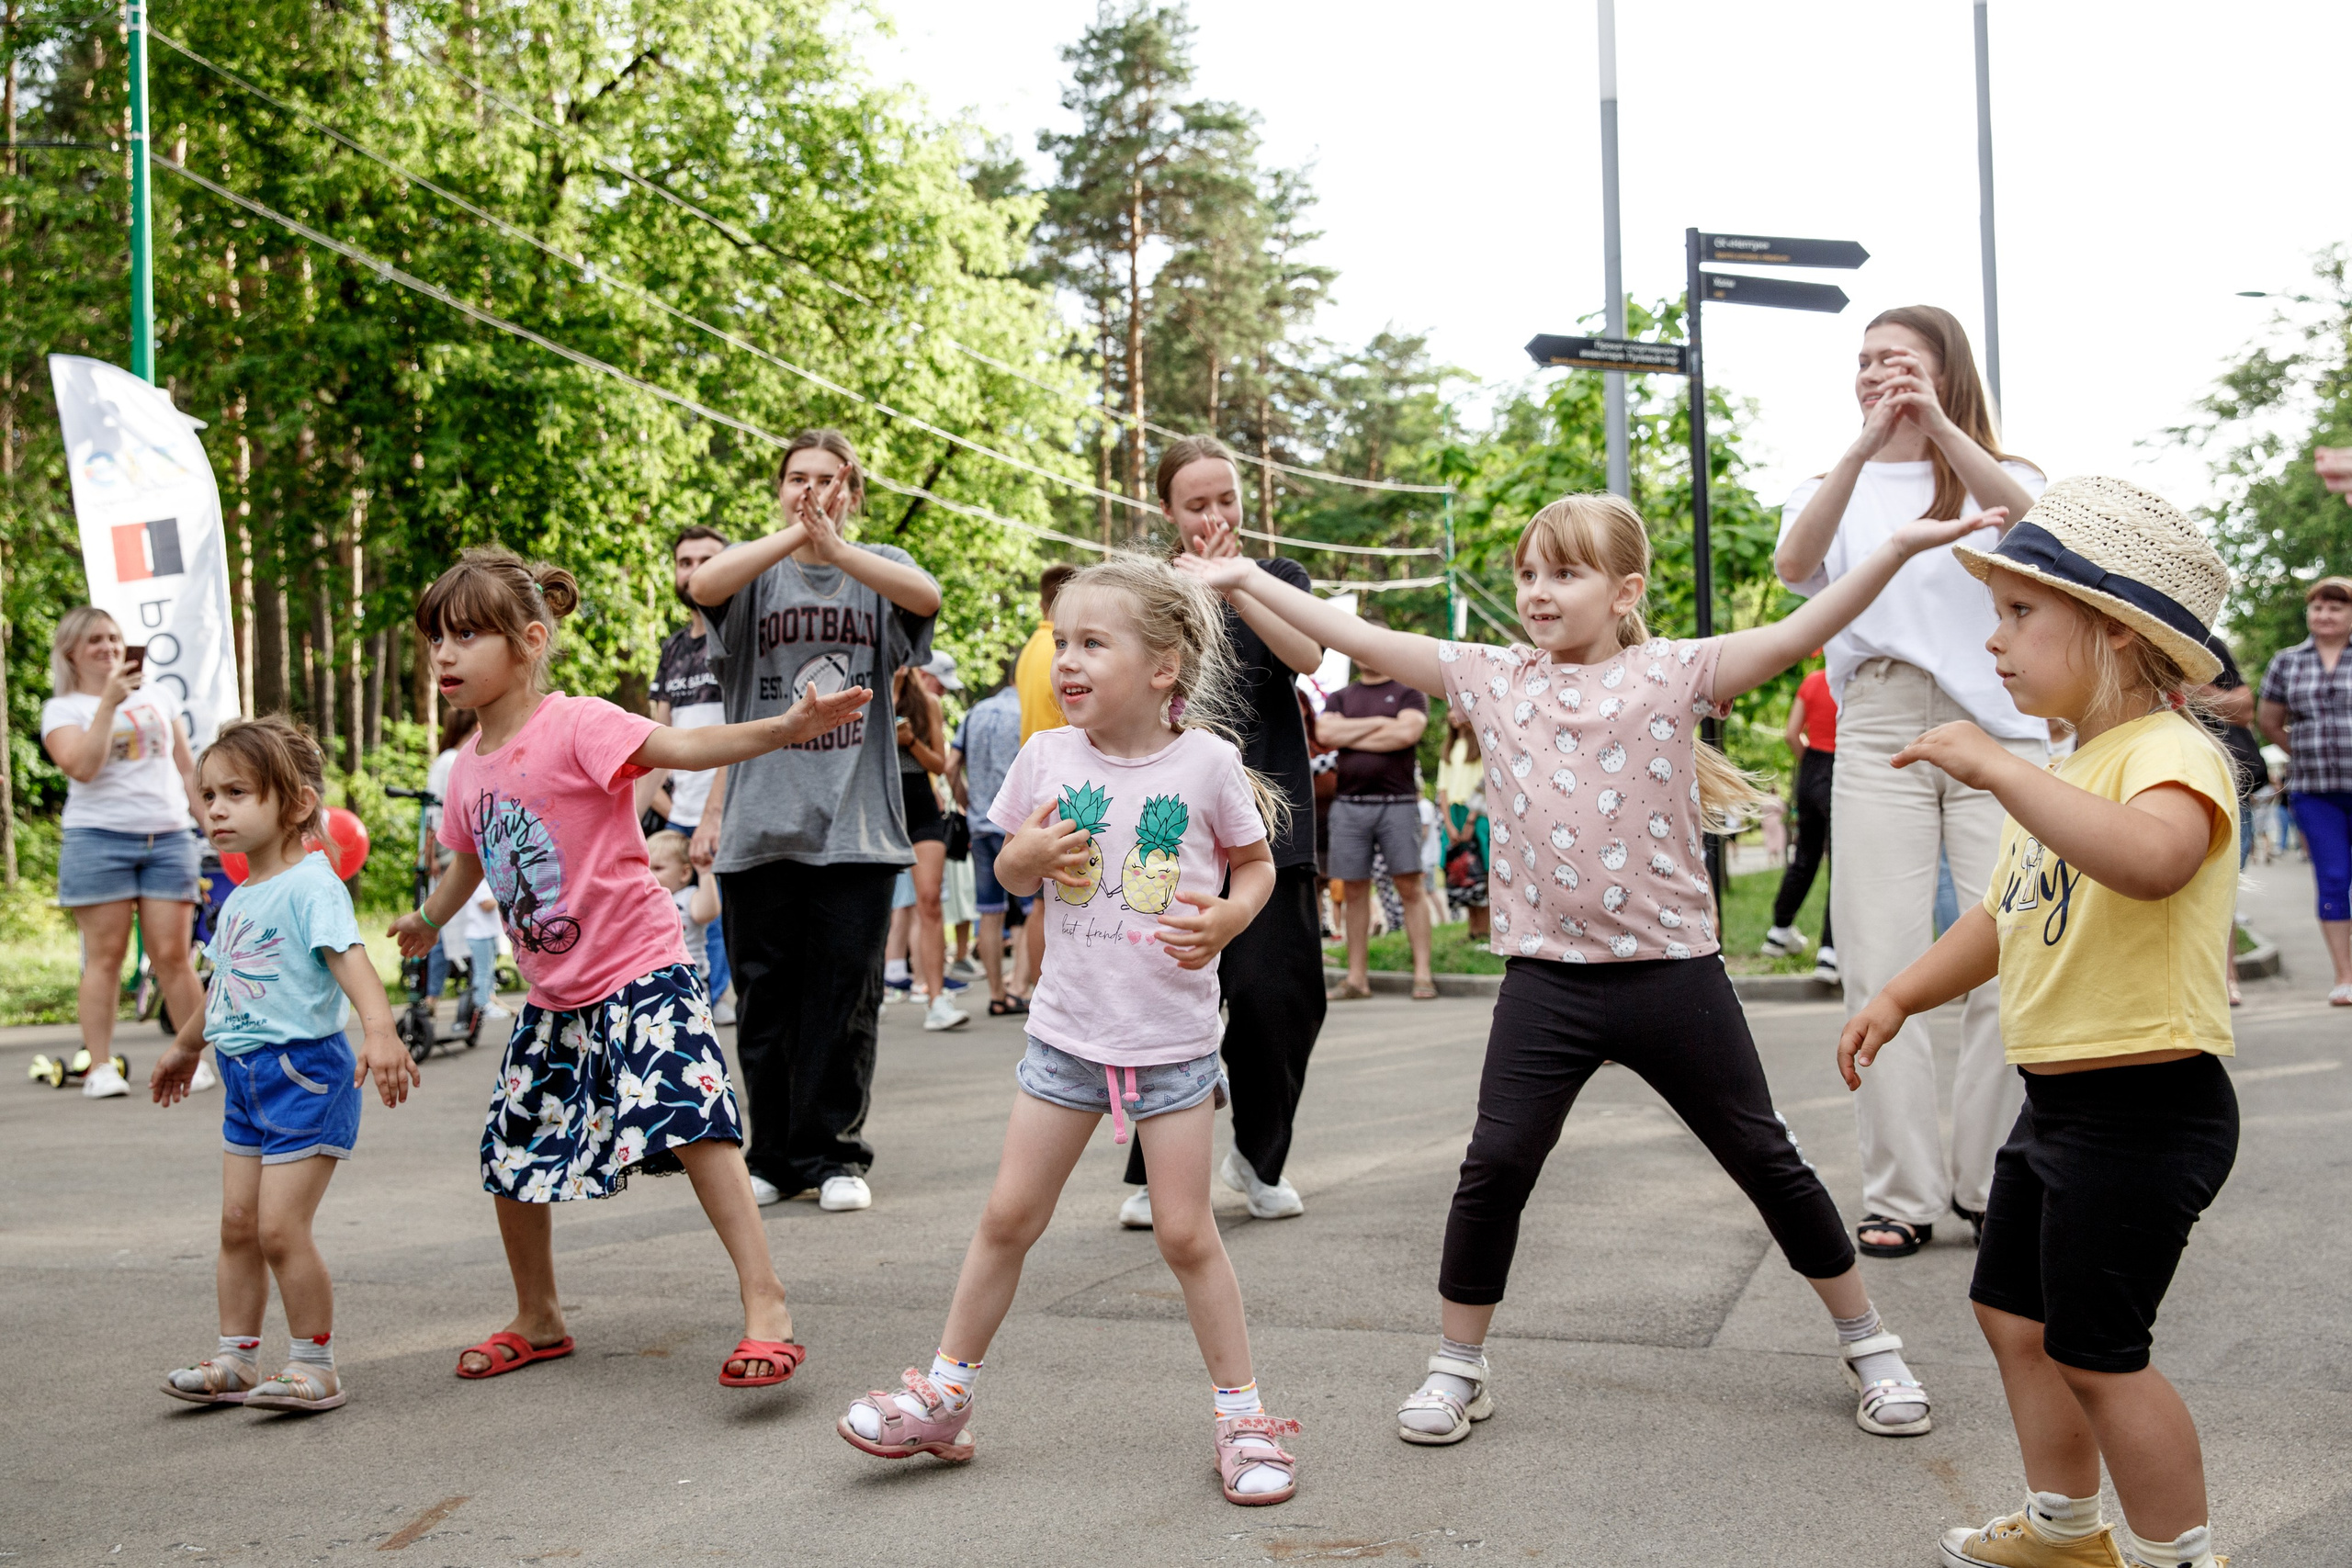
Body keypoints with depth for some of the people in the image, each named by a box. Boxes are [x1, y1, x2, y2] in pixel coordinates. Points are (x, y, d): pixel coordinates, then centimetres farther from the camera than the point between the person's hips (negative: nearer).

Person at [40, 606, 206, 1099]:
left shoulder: (157, 700, 19)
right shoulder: (62, 709, 6)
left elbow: (187, 769, 20)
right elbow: (83, 767, -12)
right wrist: (108, 703, -15)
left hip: (168, 837, 3)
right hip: (98, 838, -3)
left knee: (172, 955, -1)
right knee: (105, 956, -4)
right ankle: (99, 1066, 0)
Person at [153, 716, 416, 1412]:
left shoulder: (310, 885, -14)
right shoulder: (239, 897, 13)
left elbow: (349, 958, -28)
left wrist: (380, 1029, -44)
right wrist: (185, 1046, 41)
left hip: (304, 1072, -9)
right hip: (247, 1079, 9)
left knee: (281, 1227, -9)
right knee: (237, 1222, 12)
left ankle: (314, 1366, 4)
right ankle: (236, 1359, 22)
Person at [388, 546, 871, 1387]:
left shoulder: (577, 725, -16)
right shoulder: (470, 764, 6)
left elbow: (682, 747, -32)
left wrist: (788, 725, -48)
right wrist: (428, 918, 44)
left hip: (640, 973, -8)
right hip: (551, 996, 8)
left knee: (688, 1120, -24)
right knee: (512, 1155, 13)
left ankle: (766, 1308, -20)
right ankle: (538, 1321, 34)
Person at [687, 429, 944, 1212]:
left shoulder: (880, 567, 7)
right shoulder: (753, 571, 7)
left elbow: (925, 596, -16)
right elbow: (704, 584, -16)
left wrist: (834, 546, -29)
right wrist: (792, 534, -27)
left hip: (856, 825, 0)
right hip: (761, 825, 1)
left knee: (845, 998, 3)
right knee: (765, 998, 6)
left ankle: (834, 1154, 14)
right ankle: (774, 1155, 18)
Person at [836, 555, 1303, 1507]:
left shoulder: (1206, 761, -9)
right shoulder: (1048, 757, -2)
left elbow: (1255, 863, 4)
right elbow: (1010, 869, 11)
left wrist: (1227, 918, -17)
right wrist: (1032, 854, -13)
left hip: (1174, 1038, -2)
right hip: (1069, 1030, 2)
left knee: (1185, 1232, 2)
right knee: (1009, 1216, 8)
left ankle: (1242, 1415, 19)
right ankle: (944, 1395, 22)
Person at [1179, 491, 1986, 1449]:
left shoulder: (1672, 673, -4)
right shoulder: (1492, 680, 4)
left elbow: (1794, 636, -14)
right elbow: (1364, 641, 5)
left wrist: (1898, 547, -25)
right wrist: (1247, 581, 3)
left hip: (1671, 967, -2)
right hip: (1547, 975, 2)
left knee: (1766, 1160, 8)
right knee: (1495, 1164, -1)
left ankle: (1868, 1345, 26)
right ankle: (1457, 1368, 17)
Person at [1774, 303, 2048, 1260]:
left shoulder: (2001, 475, 12)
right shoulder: (1835, 488, 16)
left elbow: (2032, 521, -14)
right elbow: (1794, 564, -8)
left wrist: (1939, 426, -28)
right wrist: (1865, 445, -21)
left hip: (2001, 731, -1)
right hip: (1879, 735, 1)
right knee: (1882, 968, -5)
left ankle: (1989, 1179, 10)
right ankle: (1903, 1194, 2)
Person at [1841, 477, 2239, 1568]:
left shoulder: (2171, 753, -19)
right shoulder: (2065, 776, 13)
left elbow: (2149, 859, -44)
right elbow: (2002, 918, 23)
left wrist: (1995, 765, -41)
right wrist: (1899, 997, 12)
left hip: (2144, 1106, -10)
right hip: (2055, 1100, 10)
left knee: (2095, 1350, -2)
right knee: (2014, 1312, 20)